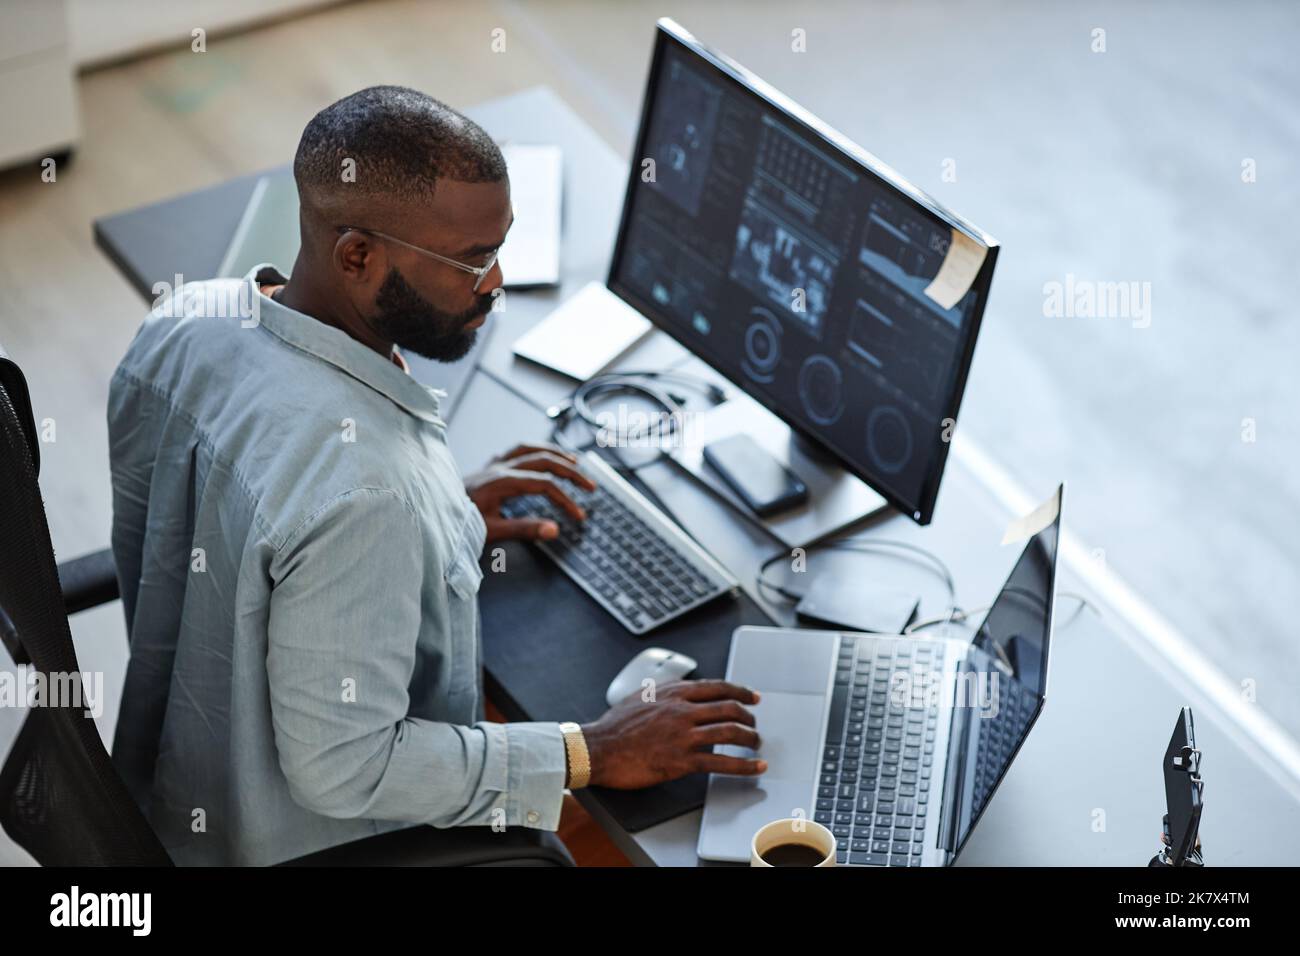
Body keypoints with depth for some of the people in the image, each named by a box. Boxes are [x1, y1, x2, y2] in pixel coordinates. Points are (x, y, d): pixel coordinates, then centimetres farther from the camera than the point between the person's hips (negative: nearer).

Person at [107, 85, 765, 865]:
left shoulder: (181, 323, -12)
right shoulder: (361, 490, -38)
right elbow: (340, 768, -29)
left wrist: (436, 519, 8)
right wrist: (589, 756, -21)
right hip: (308, 843, -8)